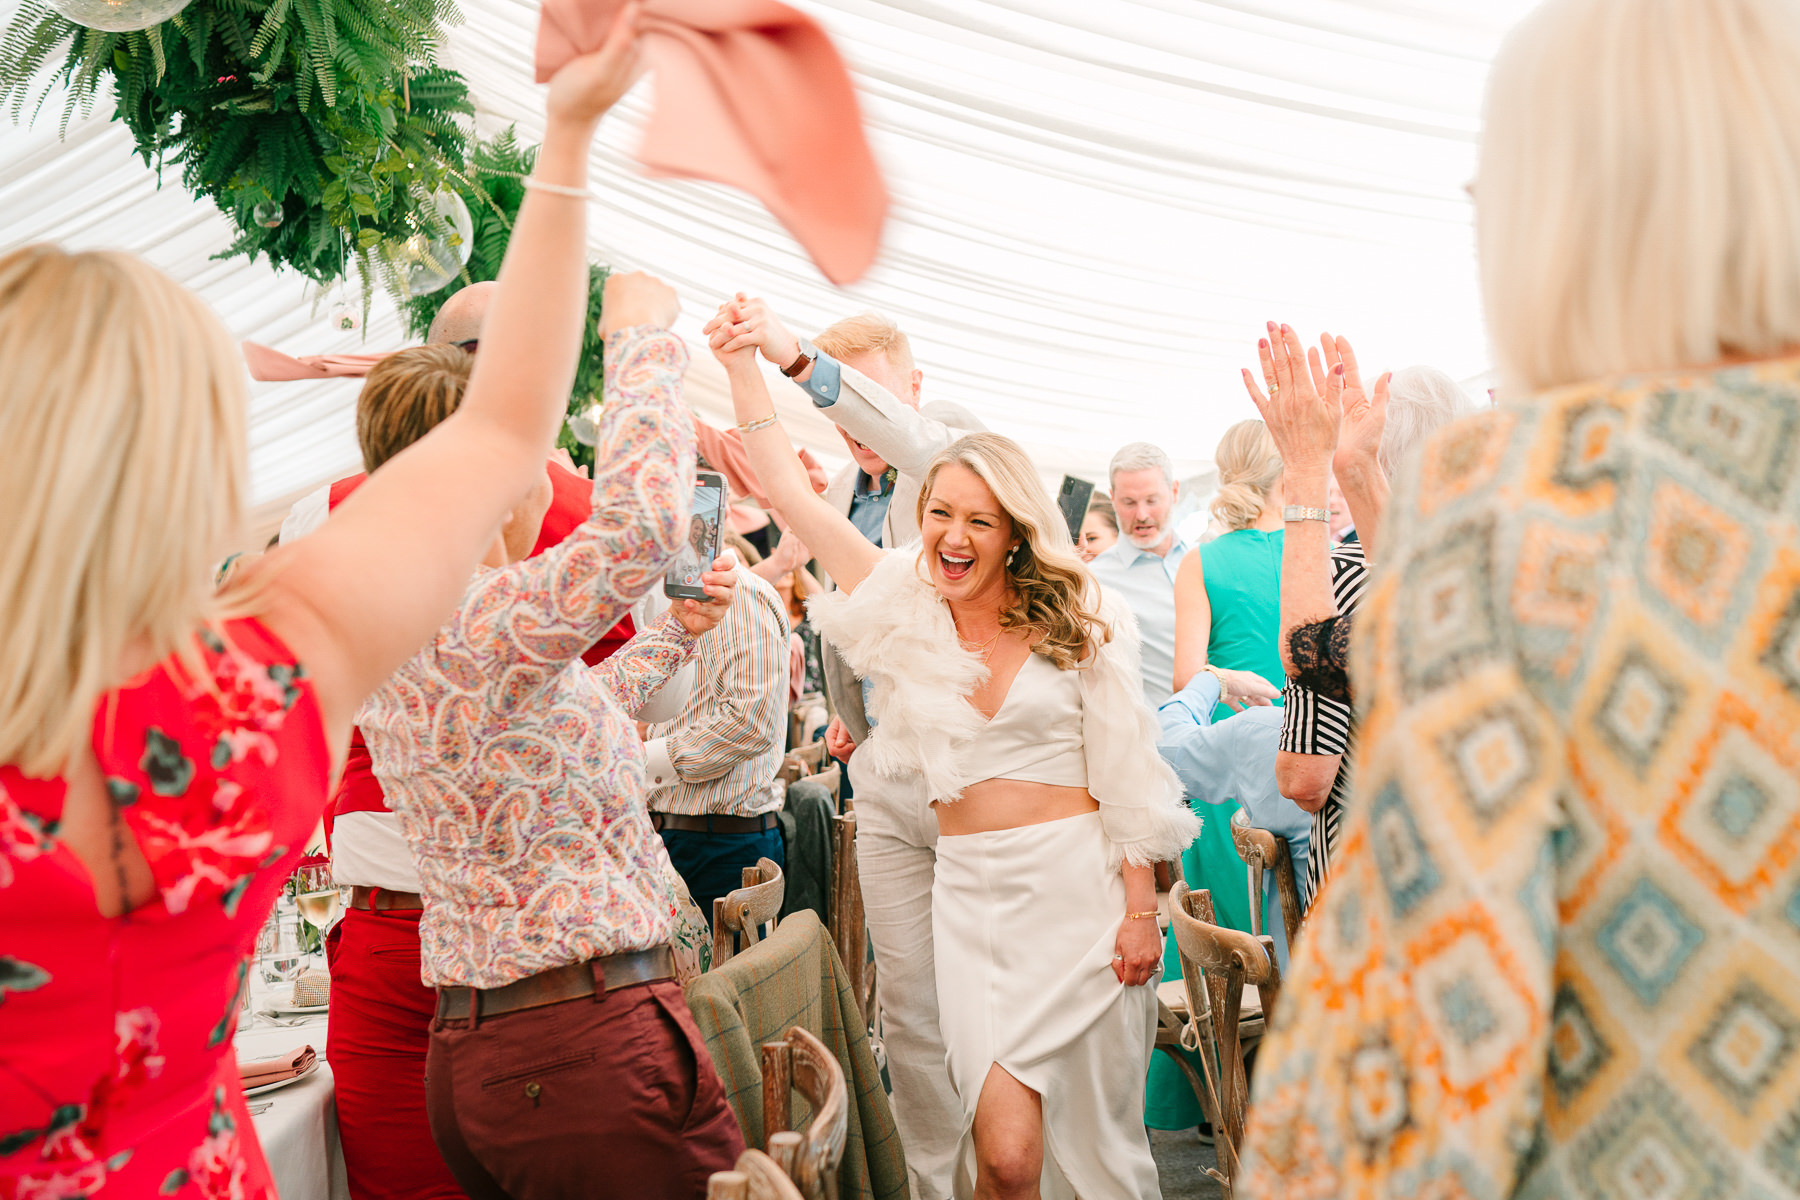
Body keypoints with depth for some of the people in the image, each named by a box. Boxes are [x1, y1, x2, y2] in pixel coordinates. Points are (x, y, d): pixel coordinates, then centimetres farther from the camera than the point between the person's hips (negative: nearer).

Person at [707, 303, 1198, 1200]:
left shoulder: (1076, 623, 0)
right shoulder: (907, 608, 5)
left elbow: (1124, 773, 0)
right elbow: (791, 494, 3)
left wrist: (1140, 909, -4)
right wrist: (744, 369, -1)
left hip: (1074, 888, -2)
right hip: (968, 891, 2)